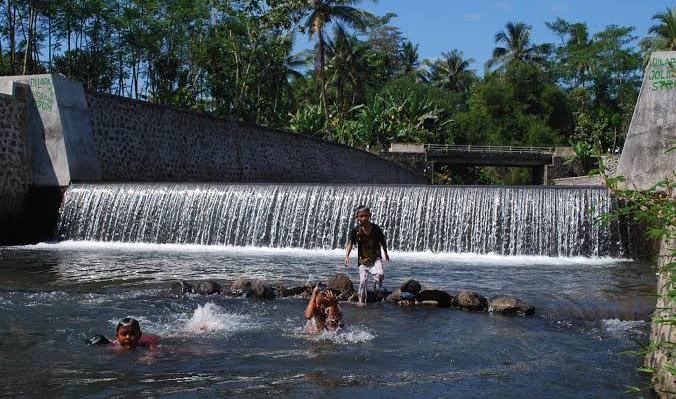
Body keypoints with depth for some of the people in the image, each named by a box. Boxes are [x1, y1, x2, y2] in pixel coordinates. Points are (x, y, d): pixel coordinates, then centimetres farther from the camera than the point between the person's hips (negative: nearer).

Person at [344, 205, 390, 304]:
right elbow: (350, 243, -17)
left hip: (375, 259, 0)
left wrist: (386, 253, 25)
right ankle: (362, 302, 12)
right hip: (363, 261, 0)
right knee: (363, 281, -4)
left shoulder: (376, 228, -2)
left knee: (380, 274, -27)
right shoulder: (355, 231, -5)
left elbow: (383, 241, 13)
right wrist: (347, 256, -34)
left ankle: (377, 292, -3)